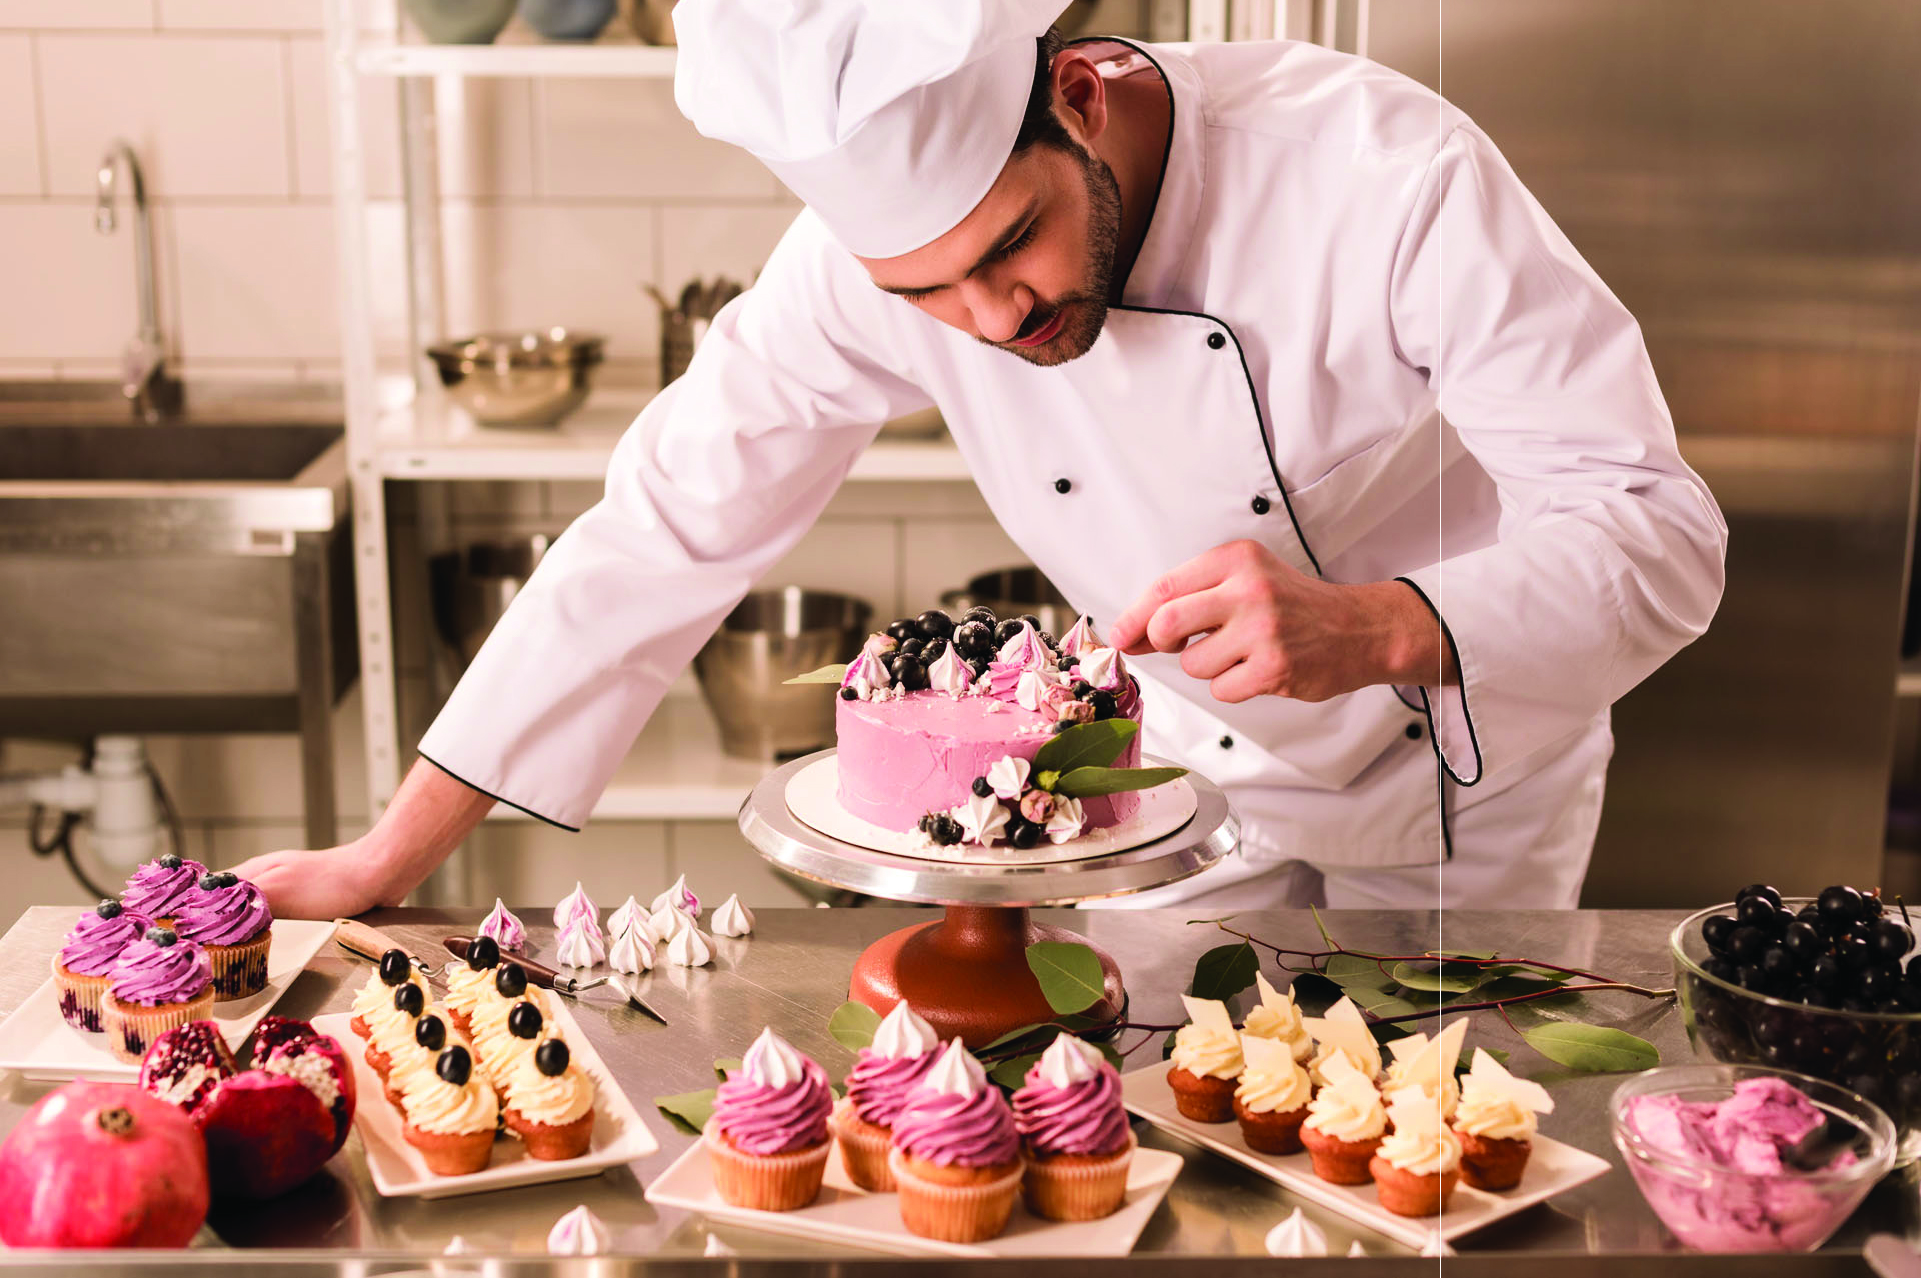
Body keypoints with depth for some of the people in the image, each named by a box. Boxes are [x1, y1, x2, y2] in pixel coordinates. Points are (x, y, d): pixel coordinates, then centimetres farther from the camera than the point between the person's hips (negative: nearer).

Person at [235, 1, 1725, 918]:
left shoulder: (1390, 176, -33)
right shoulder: (876, 229, -24)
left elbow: (1654, 528, -31)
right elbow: (673, 526, -18)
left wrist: (1376, 628, -51)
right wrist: (392, 854, -16)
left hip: (1464, 778, -1)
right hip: (1197, 778, 2)